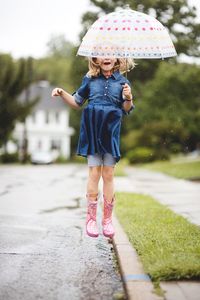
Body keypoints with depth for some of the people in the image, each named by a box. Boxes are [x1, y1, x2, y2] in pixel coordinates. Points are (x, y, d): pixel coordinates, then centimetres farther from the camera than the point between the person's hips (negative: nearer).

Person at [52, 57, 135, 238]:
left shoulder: (121, 81, 6)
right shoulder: (90, 79, 8)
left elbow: (126, 110, 7)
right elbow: (77, 102, 16)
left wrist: (128, 98, -13)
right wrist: (62, 93, 1)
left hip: (111, 131, 0)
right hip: (92, 130, 0)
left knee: (108, 174, 2)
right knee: (94, 172, -2)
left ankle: (108, 219, 12)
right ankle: (91, 218, 8)